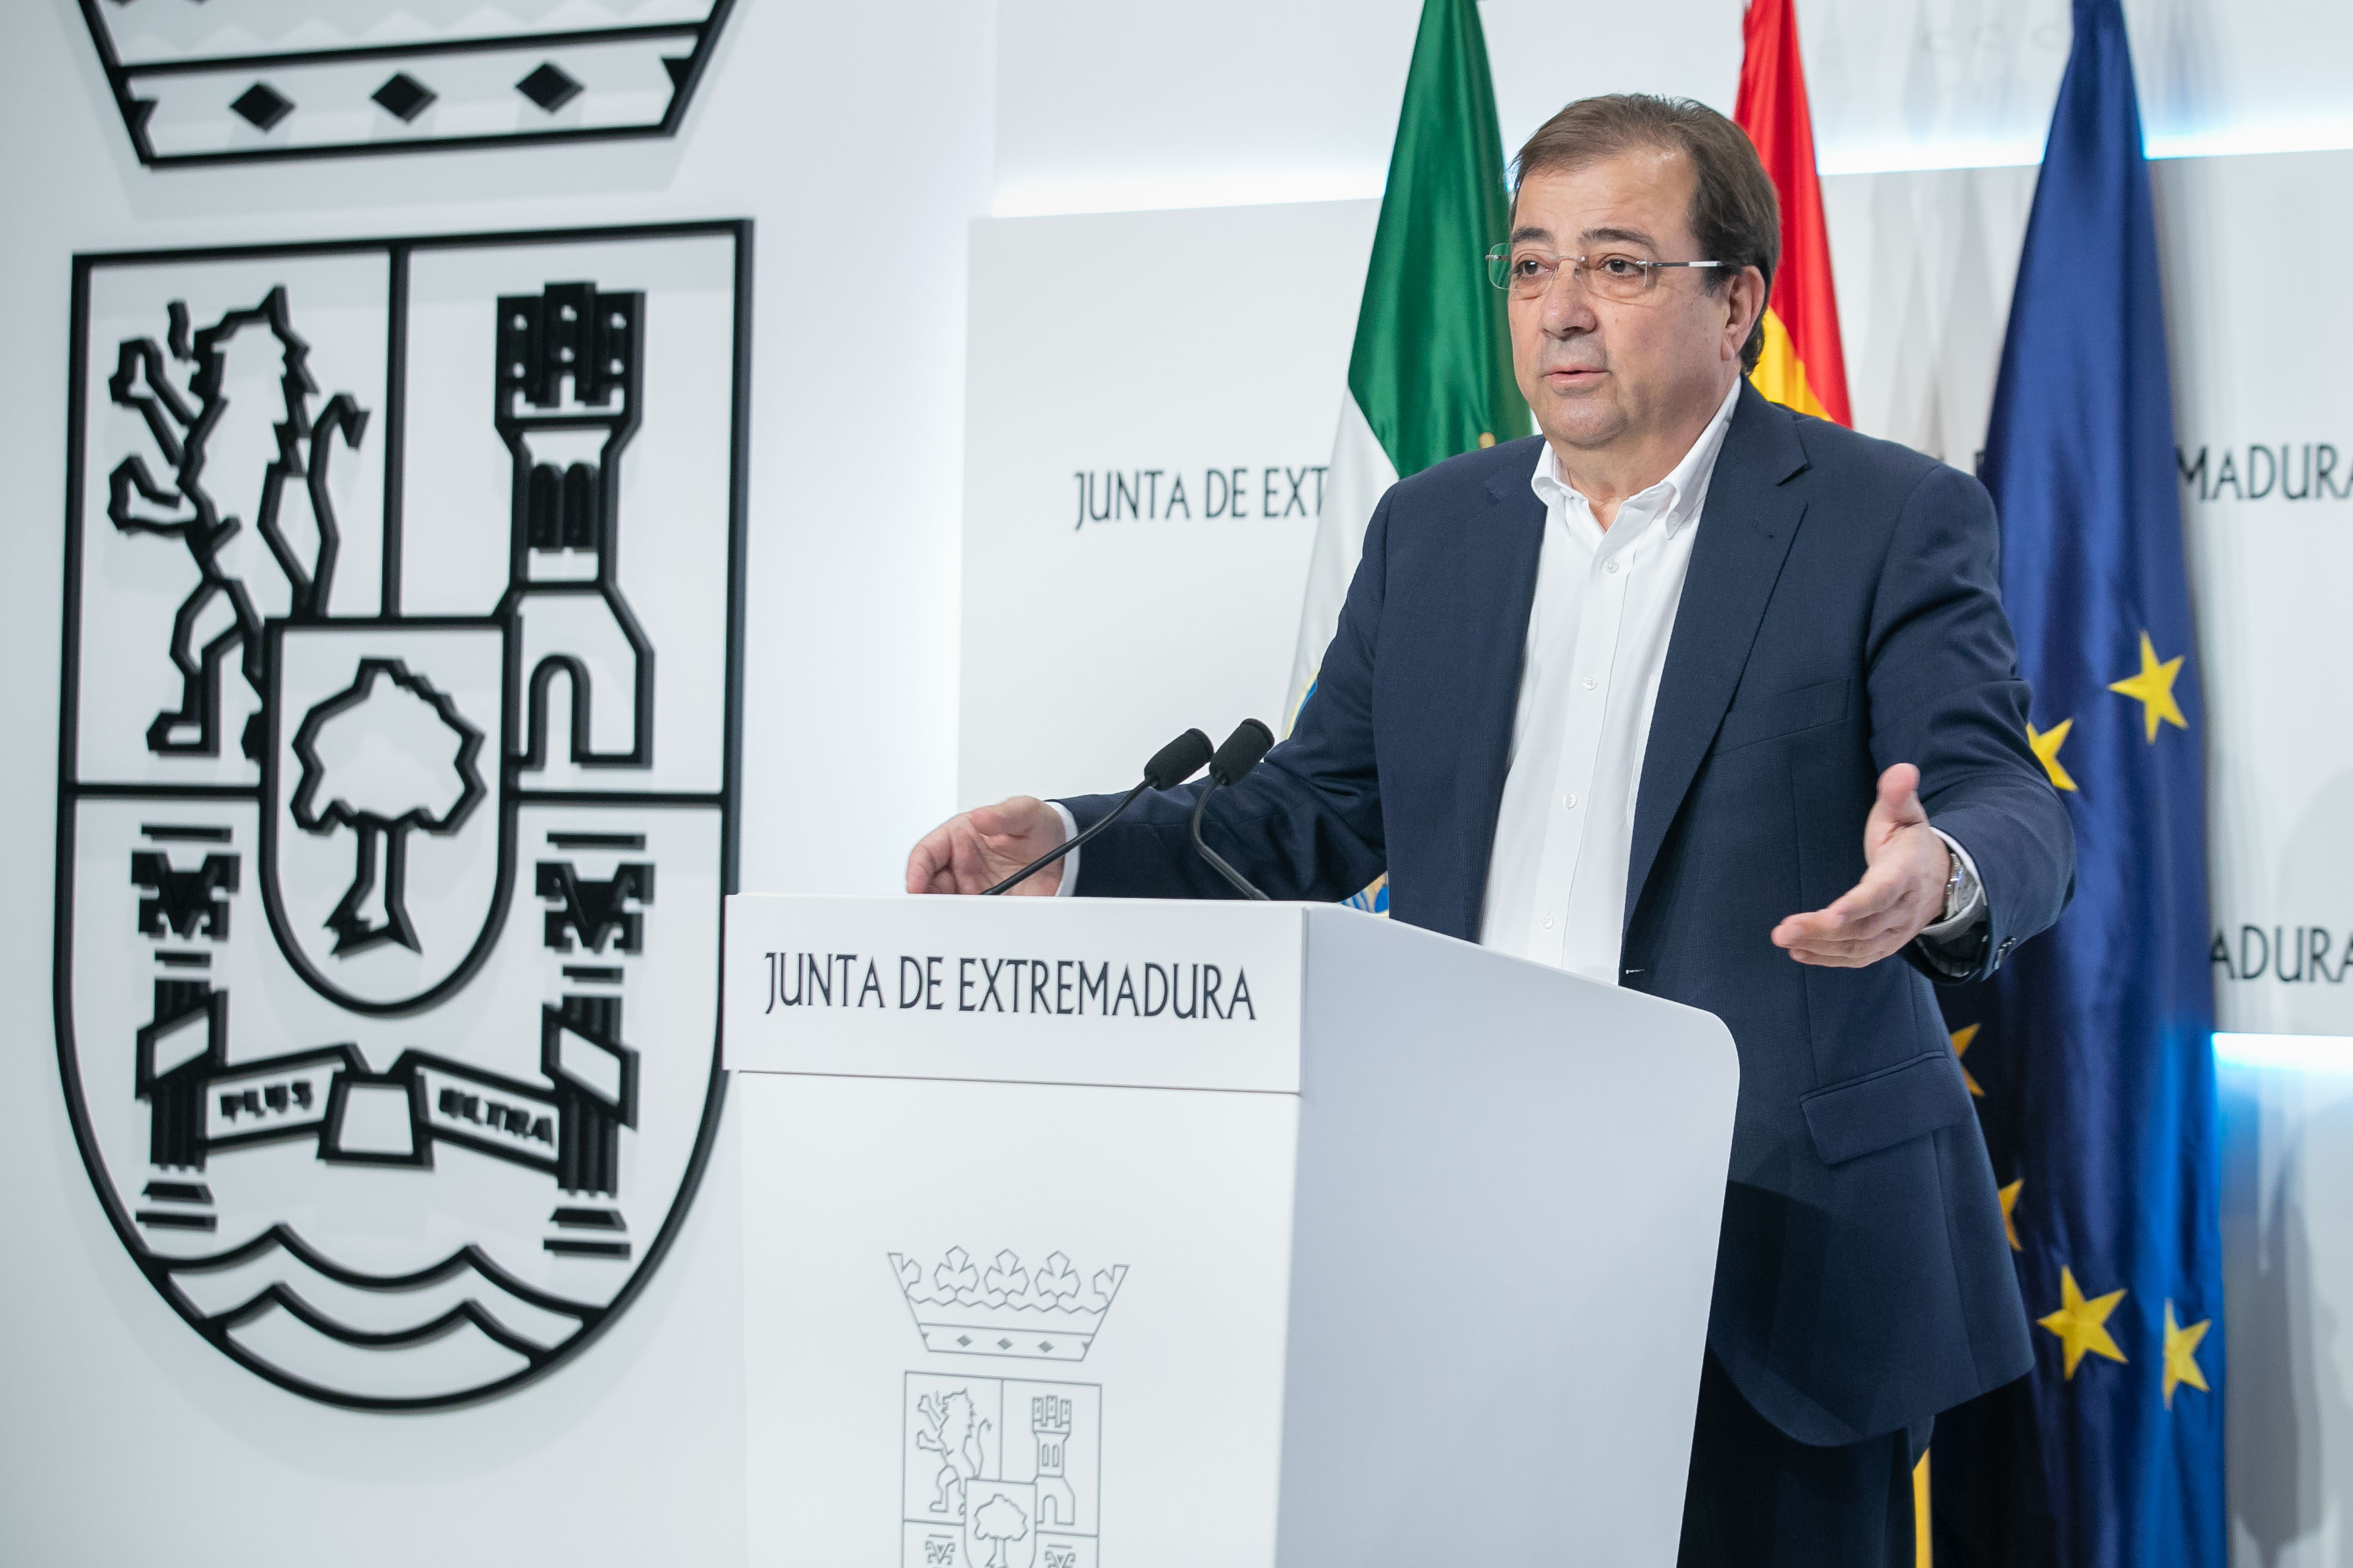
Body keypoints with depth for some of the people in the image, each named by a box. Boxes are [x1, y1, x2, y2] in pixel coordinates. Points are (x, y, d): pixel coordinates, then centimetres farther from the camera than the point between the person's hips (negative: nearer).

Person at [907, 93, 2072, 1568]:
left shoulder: (1896, 519, -2)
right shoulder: (1432, 527, 13)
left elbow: (2011, 808, -12)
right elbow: (1316, 813, 16)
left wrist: (1938, 875, -37)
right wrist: (1071, 847, 1)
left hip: (1781, 1251, -4)